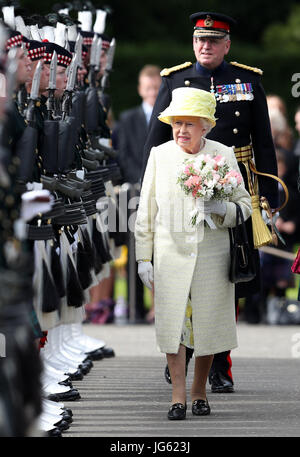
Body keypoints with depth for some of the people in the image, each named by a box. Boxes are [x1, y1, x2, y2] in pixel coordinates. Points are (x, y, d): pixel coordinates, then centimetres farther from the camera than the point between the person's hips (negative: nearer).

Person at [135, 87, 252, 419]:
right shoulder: (159, 156, 1)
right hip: (171, 252, 0)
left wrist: (222, 208, -16)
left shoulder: (223, 156, 0)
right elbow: (146, 211, 5)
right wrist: (143, 259, 3)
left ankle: (200, 391, 22)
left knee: (208, 325, 5)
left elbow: (245, 205, 6)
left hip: (212, 254, 0)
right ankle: (178, 396, 2)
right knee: (172, 325, -6)